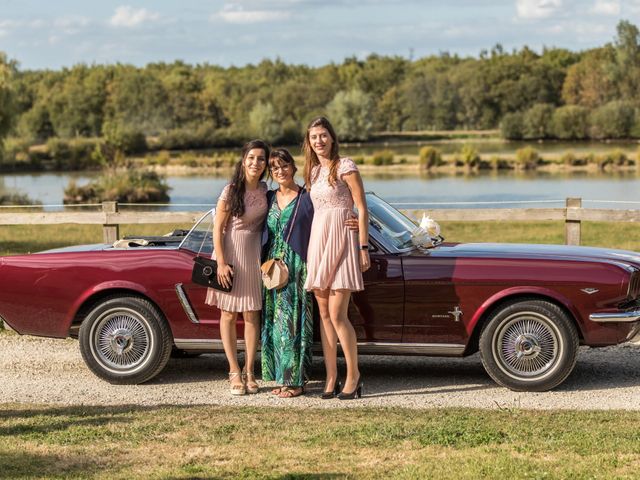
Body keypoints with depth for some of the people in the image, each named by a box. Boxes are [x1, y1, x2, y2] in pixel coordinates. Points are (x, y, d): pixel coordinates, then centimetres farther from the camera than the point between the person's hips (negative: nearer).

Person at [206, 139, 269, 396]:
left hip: (254, 256, 4)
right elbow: (218, 229, -8)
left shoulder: (265, 191, 5)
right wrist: (221, 263, -14)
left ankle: (249, 372, 11)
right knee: (228, 315, 2)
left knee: (252, 315, 4)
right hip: (230, 254, -3)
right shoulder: (231, 191, -8)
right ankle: (234, 372, 9)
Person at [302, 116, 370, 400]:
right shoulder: (313, 171, 16)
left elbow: (362, 209, -7)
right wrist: (310, 249, 14)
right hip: (317, 240, 7)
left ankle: (353, 376, 0)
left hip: (340, 239, -7)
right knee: (324, 314, 5)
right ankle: (331, 377, 9)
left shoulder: (345, 166, -4)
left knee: (337, 315, -10)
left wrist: (363, 248, -12)